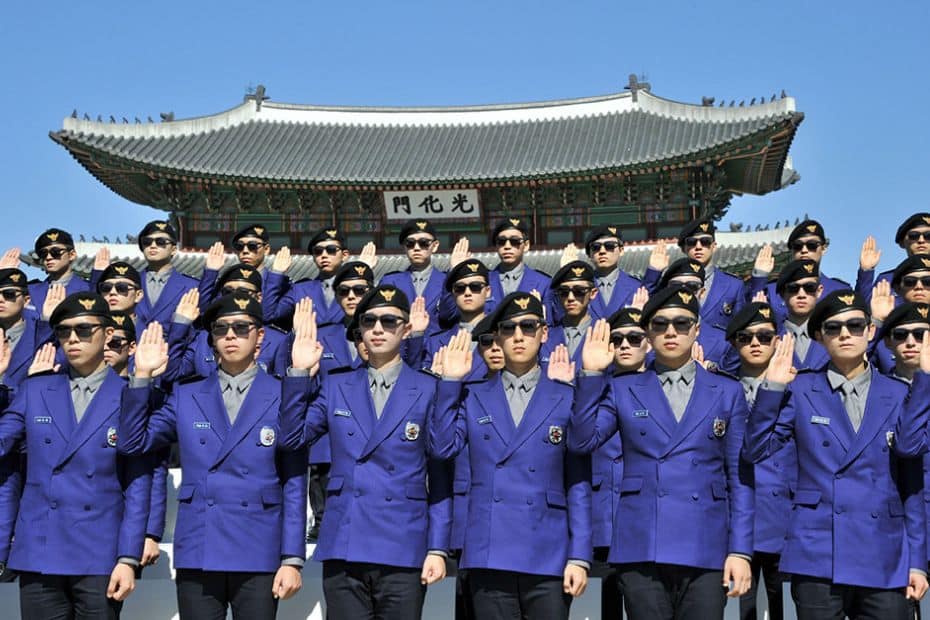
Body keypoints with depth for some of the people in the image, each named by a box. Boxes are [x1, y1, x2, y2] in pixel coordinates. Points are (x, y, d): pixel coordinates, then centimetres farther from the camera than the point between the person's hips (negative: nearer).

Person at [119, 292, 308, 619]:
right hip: (196, 555, 2)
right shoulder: (186, 394, 9)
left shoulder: (283, 397, 1)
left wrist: (292, 559, -5)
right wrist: (142, 375, -4)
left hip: (259, 557, -2)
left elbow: (294, 484, 0)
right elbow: (133, 442, 4)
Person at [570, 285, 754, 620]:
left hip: (705, 551, 0)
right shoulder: (623, 390, 11)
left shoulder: (727, 393, 11)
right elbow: (581, 441, -3)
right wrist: (591, 374, -8)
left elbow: (740, 478, 7)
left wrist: (740, 551, -1)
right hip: (641, 549, 0)